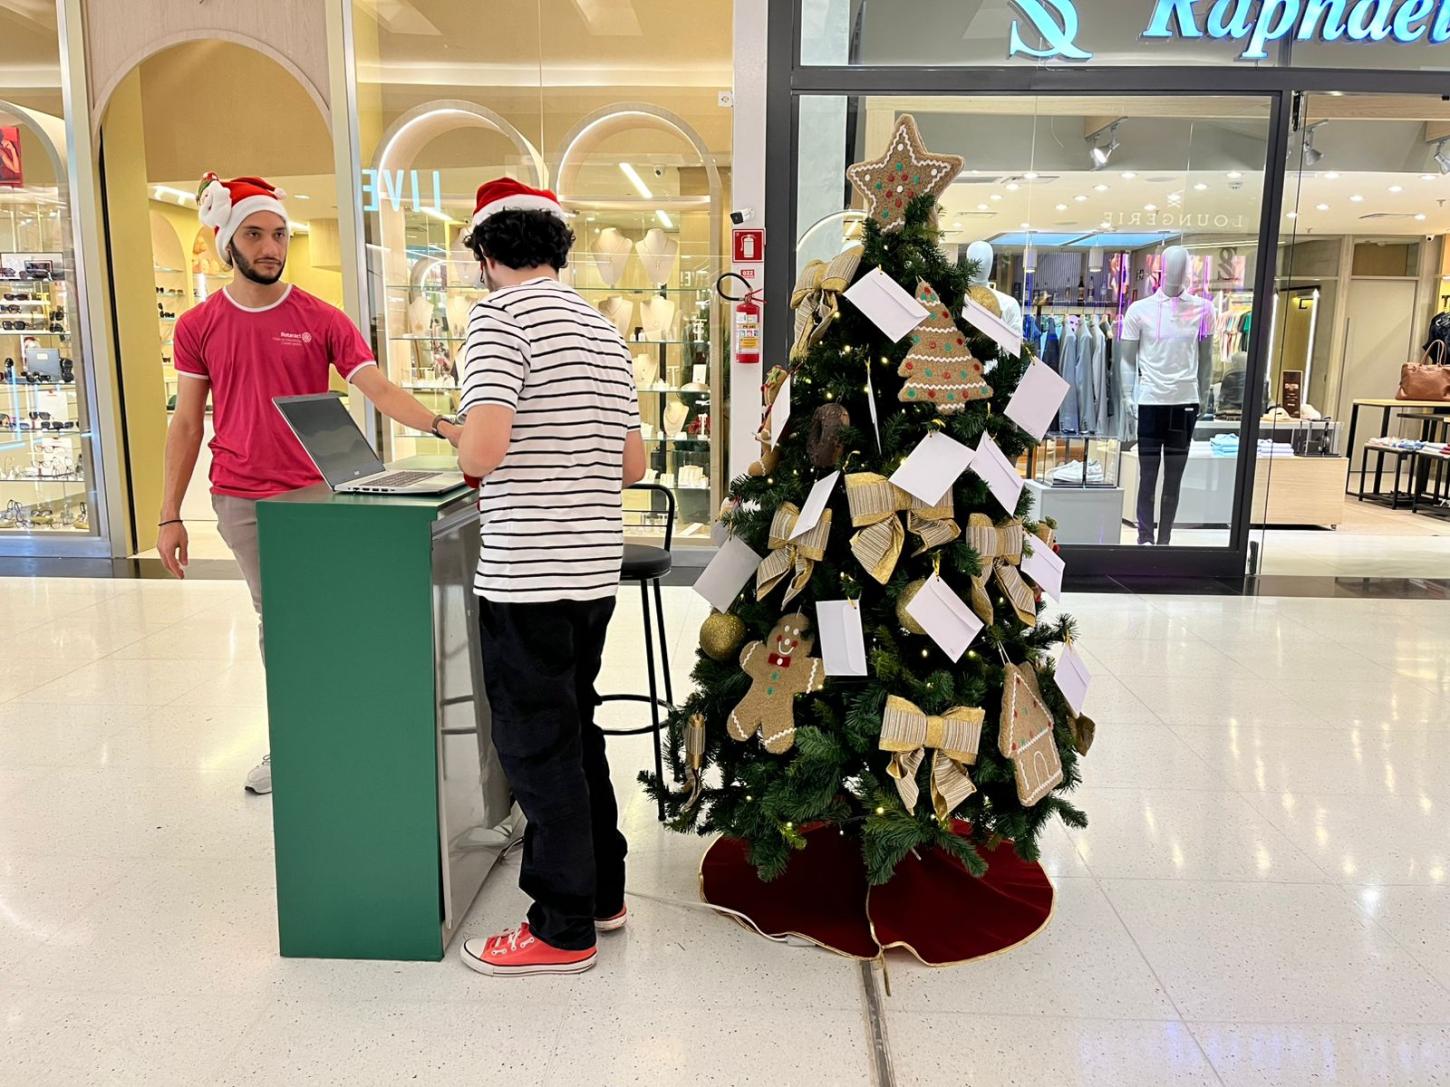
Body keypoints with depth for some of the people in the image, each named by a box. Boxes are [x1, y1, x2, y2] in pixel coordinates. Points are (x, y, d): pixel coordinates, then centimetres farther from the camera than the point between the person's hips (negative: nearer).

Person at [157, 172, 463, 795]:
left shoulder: (321, 319, -1)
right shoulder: (197, 327, 4)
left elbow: (379, 390, -8)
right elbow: (186, 424, 7)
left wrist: (442, 427, -27)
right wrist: (169, 516, 4)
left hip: (313, 495, -1)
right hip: (240, 503, 2)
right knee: (273, 616, 10)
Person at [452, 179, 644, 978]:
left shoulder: (501, 316, -10)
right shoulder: (604, 331, 13)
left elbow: (483, 449, -22)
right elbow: (633, 465, 13)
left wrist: (462, 445, -1)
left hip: (527, 576, -8)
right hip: (595, 569, 8)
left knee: (537, 746, 4)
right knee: (574, 731, 20)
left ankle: (564, 928, 18)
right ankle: (601, 890, 33)